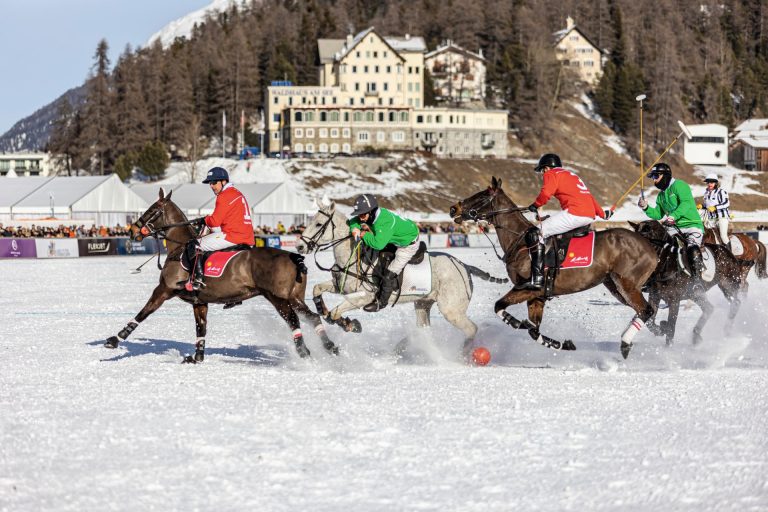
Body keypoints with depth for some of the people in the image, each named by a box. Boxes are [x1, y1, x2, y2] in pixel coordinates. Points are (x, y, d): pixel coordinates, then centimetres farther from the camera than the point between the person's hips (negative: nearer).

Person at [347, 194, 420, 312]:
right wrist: (355, 229, -24)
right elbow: (352, 222, 1)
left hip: (409, 244, -9)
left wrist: (364, 235, -34)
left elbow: (378, 243, -51)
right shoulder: (372, 215, -13)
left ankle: (381, 301, 14)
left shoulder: (384, 222, -41)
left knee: (389, 274, -6)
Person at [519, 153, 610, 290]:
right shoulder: (572, 175, 31)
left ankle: (537, 279, -24)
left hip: (574, 213, -9)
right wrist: (602, 213, 47)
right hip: (590, 216, 9)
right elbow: (588, 196, 36)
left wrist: (535, 205, 4)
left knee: (535, 234, -10)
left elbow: (546, 193, -13)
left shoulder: (551, 174, 6)